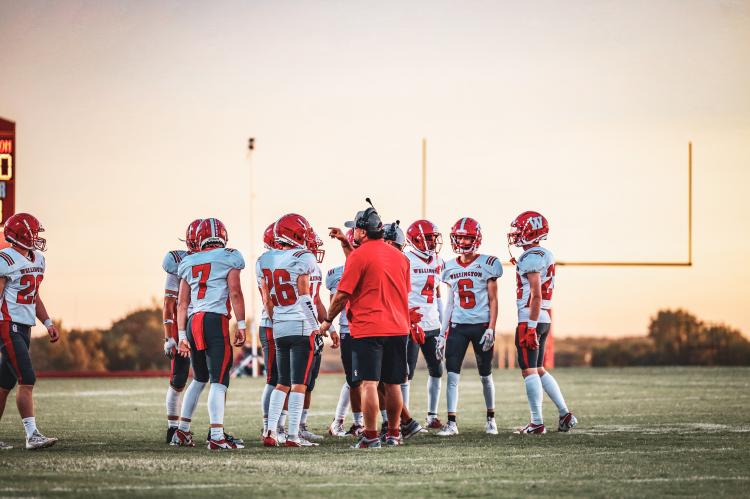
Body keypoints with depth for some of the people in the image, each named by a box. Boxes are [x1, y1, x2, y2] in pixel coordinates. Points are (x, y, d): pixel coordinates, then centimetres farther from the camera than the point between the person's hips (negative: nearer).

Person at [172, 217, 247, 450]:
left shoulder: (189, 262, 17)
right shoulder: (228, 258, 2)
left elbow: (182, 303, 17)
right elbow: (235, 293, -7)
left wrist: (182, 336, 19)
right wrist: (241, 325, -4)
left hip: (193, 323, 6)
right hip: (216, 321, -6)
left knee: (200, 379, 21)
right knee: (219, 381, -7)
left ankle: (182, 431, 22)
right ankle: (216, 436, -17)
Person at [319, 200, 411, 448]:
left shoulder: (359, 256, -9)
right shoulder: (400, 256, 11)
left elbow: (342, 295, -8)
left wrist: (328, 320, 5)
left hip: (368, 328, -6)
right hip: (398, 327, 6)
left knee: (369, 383, -5)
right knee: (393, 384, 12)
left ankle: (371, 436, -7)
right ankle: (393, 433, 18)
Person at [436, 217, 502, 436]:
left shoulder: (487, 264, -3)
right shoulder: (450, 268, 9)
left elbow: (493, 300, -3)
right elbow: (450, 303, 14)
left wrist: (491, 329, -12)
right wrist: (443, 334, 10)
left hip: (481, 325, -3)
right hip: (458, 326, 3)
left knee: (485, 375, 6)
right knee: (452, 374, -8)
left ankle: (491, 419, 21)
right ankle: (452, 422, -9)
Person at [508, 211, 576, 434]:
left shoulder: (531, 258, -15)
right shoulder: (546, 256, 15)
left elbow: (536, 295, -20)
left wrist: (530, 327, -22)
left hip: (530, 320, -10)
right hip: (544, 319, 10)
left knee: (529, 370, -5)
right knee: (539, 369, 16)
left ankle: (537, 423, -4)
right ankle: (565, 414, 15)